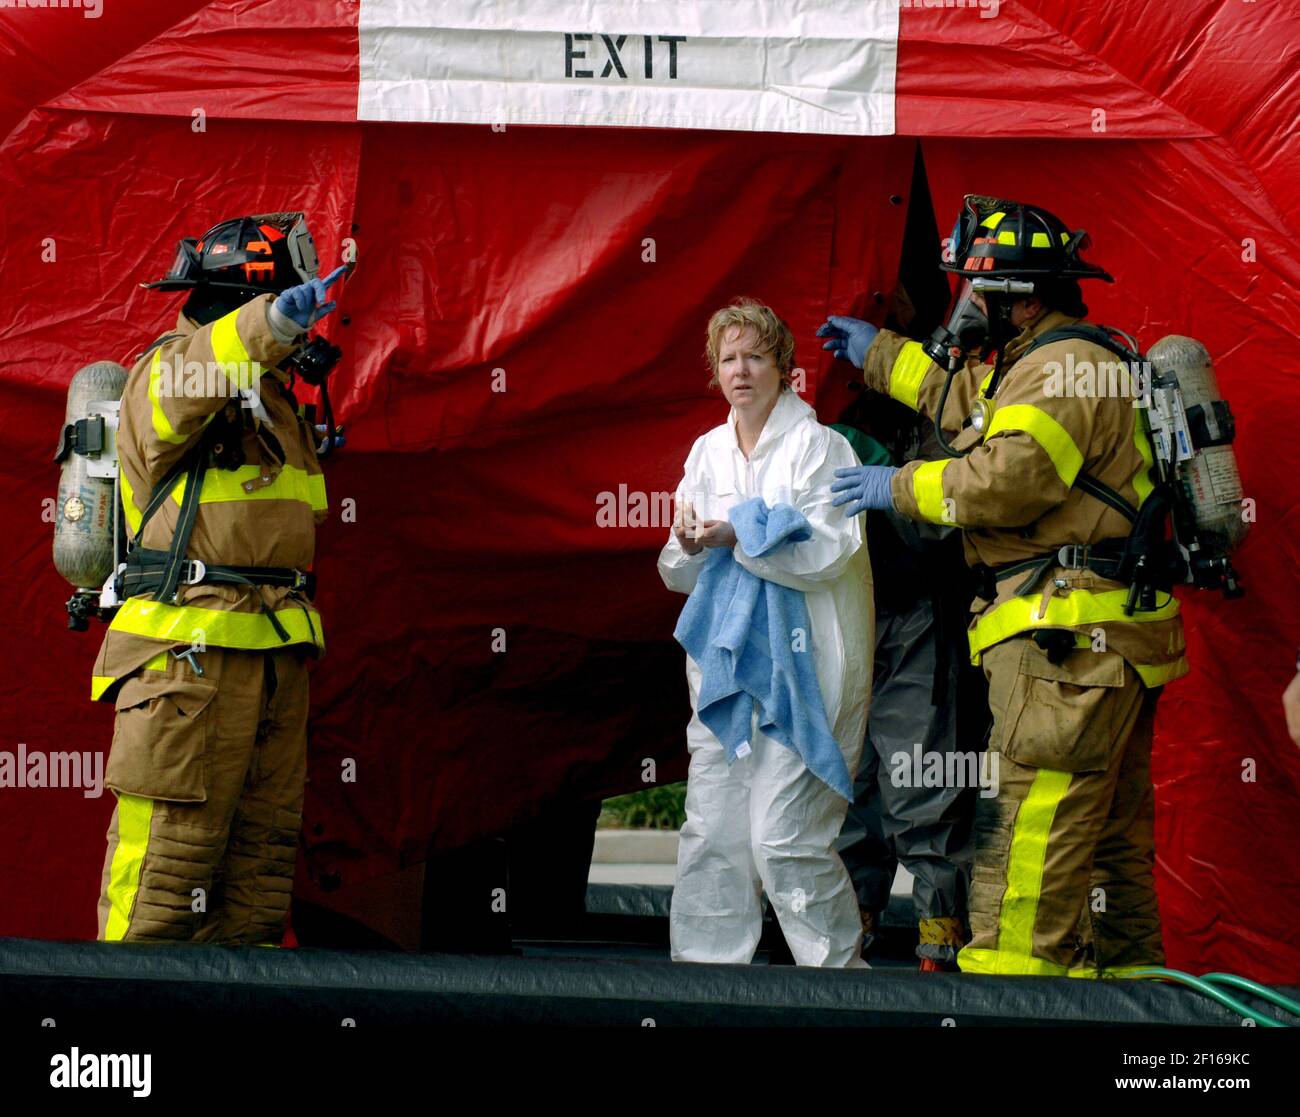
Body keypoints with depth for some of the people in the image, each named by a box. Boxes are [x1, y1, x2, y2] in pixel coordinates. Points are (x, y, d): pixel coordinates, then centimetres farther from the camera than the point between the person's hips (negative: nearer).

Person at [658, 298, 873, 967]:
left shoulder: (817, 445, -4)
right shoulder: (707, 452, 14)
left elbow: (829, 553, -15)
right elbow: (679, 576, 17)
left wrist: (738, 535, -20)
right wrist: (688, 544, -6)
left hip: (804, 667, -6)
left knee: (784, 837, -11)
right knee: (711, 833, 2)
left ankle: (839, 970, 0)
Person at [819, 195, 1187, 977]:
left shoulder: (1062, 370, -12)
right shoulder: (1043, 364, 22)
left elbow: (1006, 479, -23)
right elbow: (969, 400, 40)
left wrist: (900, 488, -10)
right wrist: (879, 355, 42)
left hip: (1071, 639, -11)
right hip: (1111, 642, 11)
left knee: (1034, 819, -14)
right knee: (1110, 827, 13)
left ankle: (1009, 968, -18)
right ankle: (1125, 974, 17)